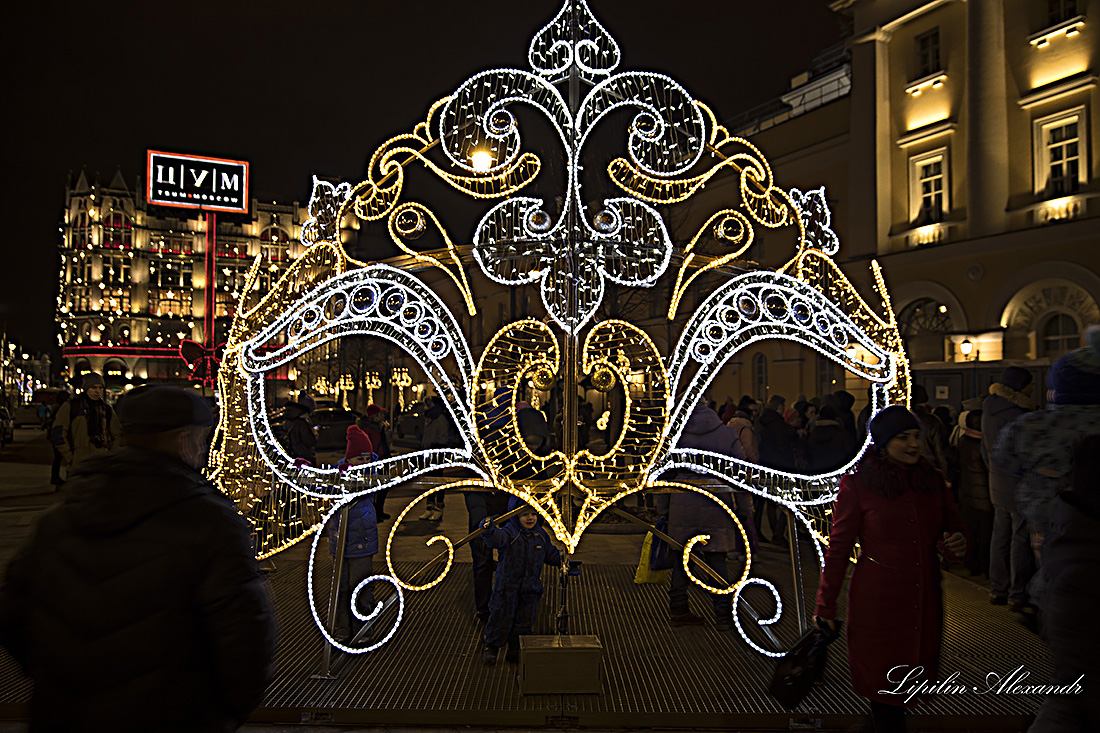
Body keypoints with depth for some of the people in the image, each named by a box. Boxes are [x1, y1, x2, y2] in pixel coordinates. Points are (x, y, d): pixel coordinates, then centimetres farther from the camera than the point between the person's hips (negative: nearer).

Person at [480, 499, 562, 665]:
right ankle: (491, 646, 25)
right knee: (502, 617, 4)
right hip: (507, 586, -5)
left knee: (525, 620, 11)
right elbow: (498, 538, -39)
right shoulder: (510, 533, -16)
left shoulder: (541, 535, 3)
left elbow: (551, 554, 19)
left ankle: (515, 649, 29)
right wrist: (489, 530, -59)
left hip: (531, 588, 5)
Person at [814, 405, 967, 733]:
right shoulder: (857, 483, -8)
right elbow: (838, 547, -5)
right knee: (884, 686, 2)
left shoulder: (932, 479, 5)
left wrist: (959, 543, -8)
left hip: (925, 598, 5)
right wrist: (825, 606, -4)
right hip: (877, 600, -4)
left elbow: (953, 526, 18)